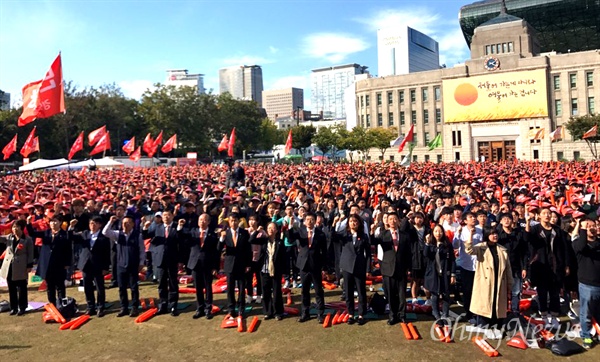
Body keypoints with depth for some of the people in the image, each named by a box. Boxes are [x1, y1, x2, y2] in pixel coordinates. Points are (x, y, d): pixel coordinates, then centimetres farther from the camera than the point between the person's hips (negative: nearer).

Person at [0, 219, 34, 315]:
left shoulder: (27, 240, -6)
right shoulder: (9, 237, 8)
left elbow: (30, 254, -6)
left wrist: (29, 266, -9)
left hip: (21, 268, -5)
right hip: (9, 267, 5)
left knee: (22, 289, 4)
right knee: (11, 289, 11)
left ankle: (22, 308, 14)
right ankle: (13, 307, 21)